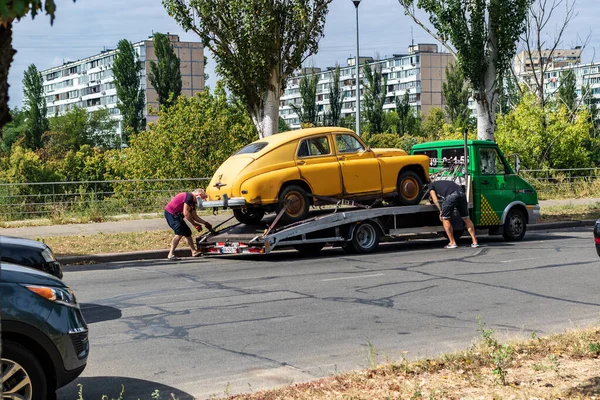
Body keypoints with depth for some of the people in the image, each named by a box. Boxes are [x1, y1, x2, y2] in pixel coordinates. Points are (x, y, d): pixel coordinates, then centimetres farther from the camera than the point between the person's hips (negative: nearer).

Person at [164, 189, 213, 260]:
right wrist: (194, 224, -14)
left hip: (176, 215, 11)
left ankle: (194, 251, 23)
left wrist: (205, 223, 18)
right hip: (170, 213, -11)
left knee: (187, 232, 14)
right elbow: (186, 213, -22)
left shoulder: (193, 202, 14)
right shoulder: (189, 197, -17)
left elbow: (194, 216, 19)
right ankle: (171, 254, -18)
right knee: (180, 233, -19)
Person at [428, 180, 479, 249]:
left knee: (445, 218, 9)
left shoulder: (431, 185, 28)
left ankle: (452, 243, 6)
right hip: (461, 193, 6)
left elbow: (435, 199, 15)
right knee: (466, 218, 14)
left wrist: (440, 211, 15)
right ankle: (475, 242, 12)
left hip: (450, 196, -5)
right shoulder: (445, 183, 43)